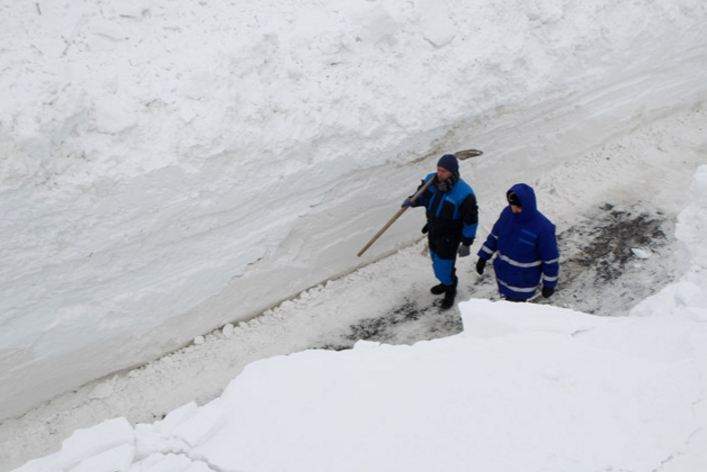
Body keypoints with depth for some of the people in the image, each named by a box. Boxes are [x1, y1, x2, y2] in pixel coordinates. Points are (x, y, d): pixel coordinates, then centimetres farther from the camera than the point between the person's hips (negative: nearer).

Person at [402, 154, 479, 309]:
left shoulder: (464, 193, -30)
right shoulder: (431, 180, -13)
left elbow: (471, 220, -20)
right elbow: (423, 196, 8)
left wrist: (466, 243, -15)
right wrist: (412, 201, -15)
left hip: (449, 237, -6)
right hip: (433, 231, 6)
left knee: (445, 266, 3)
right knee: (436, 261, 26)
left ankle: (450, 291, 35)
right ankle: (446, 282, 55)